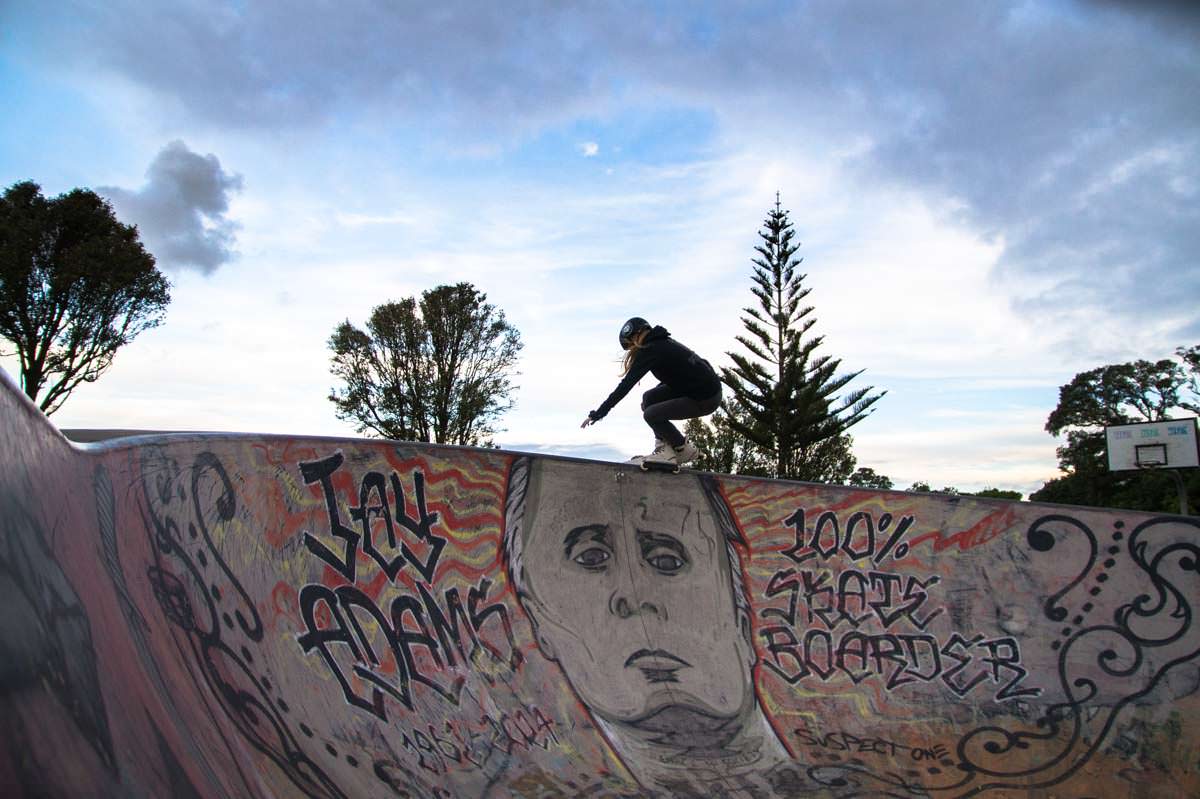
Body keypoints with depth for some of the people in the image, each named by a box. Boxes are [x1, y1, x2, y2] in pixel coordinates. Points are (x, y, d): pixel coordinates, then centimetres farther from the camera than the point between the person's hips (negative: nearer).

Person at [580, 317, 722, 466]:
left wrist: (598, 413, -12)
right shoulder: (664, 342, 13)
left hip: (706, 399, -10)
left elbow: (625, 385, -15)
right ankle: (665, 448, 8)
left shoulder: (649, 351, -13)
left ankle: (685, 450, 5)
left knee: (651, 414, -12)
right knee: (649, 398, 10)